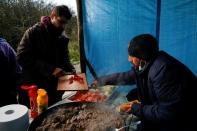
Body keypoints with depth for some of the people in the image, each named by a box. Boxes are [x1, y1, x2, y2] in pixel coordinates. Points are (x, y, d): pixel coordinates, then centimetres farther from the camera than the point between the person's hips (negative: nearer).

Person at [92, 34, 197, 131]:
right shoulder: (145, 65, -4)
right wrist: (101, 80, 16)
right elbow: (126, 77, 11)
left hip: (184, 120, -7)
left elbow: (168, 112, -30)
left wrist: (135, 108, -21)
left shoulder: (162, 70, -31)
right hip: (169, 111, 8)